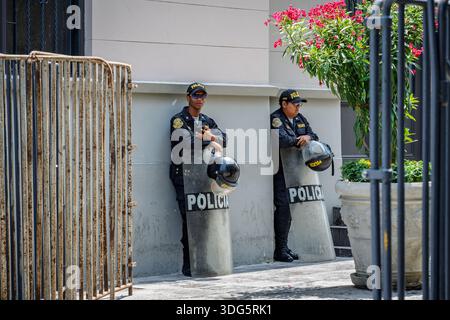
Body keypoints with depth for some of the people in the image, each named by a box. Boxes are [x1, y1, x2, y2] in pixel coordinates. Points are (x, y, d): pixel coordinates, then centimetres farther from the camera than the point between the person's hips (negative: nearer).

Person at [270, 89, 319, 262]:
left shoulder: (300, 119, 16)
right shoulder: (276, 119, -9)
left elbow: (314, 136, 14)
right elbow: (282, 139, -25)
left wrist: (308, 137, -10)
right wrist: (299, 141, -10)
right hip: (279, 170, -8)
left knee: (290, 206, 9)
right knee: (283, 206, -13)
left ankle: (284, 247, 17)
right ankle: (280, 250, -9)